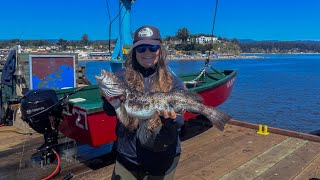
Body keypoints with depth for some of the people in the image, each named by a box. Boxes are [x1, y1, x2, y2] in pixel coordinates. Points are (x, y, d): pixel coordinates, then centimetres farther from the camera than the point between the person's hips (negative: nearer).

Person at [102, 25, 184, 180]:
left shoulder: (173, 83, -5)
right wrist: (110, 99, -30)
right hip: (126, 157, 1)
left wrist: (171, 118, -31)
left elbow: (178, 122, -10)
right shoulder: (122, 77, -4)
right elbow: (110, 111, -10)